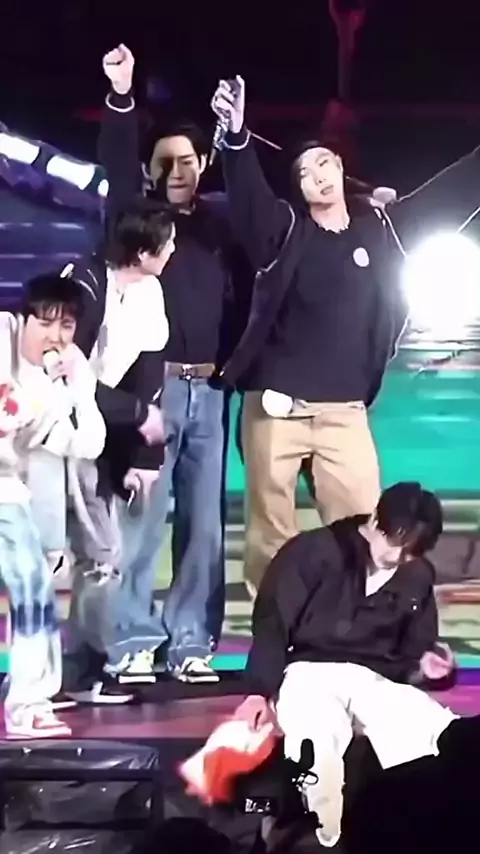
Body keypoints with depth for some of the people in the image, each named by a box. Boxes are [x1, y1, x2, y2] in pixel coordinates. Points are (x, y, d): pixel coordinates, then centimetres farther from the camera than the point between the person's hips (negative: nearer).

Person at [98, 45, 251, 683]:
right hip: (153, 384, -3)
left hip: (209, 388, 3)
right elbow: (118, 168, -12)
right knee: (142, 520, -6)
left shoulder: (220, 223, 11)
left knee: (204, 524, 4)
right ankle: (136, 644, -3)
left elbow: (245, 290, 7)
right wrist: (121, 97, -25)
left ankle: (190, 644, 9)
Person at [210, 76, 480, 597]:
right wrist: (237, 137, -36)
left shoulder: (382, 226, 7)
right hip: (276, 405, -2)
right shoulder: (286, 229, 0)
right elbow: (248, 197, -19)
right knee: (271, 530, 2)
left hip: (344, 410, 2)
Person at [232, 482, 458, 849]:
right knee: (318, 742, -41)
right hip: (309, 672, -4)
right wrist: (260, 691, -12)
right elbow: (271, 622, -2)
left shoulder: (419, 578, 13)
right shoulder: (315, 551, -2)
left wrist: (423, 665, -3)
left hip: (376, 681, 4)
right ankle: (333, 840, -30)